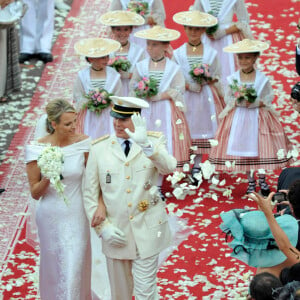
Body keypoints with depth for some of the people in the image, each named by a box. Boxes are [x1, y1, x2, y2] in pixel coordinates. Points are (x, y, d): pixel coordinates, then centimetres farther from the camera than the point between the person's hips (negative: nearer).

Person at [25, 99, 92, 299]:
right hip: (51, 217, 0)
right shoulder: (37, 149, -10)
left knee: (75, 269, 1)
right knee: (55, 268, 13)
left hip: (77, 216, 0)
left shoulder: (83, 144, -8)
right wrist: (46, 180, -22)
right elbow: (34, 193, -3)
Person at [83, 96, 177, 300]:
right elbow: (90, 194, 3)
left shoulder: (154, 143, -2)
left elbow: (169, 168, -24)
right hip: (116, 233, 2)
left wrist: (145, 144, -39)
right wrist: (102, 227, -7)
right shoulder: (99, 149, -1)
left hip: (147, 231, -2)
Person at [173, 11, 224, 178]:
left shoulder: (211, 53, 3)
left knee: (201, 129, 2)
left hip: (206, 97, 0)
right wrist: (189, 86, -14)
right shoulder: (178, 54, 2)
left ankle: (197, 166, 11)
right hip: (185, 97, 0)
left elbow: (217, 78, 9)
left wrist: (206, 80, -6)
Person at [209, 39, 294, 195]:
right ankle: (250, 181, 19)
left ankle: (262, 180, 18)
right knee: (243, 150, 4)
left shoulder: (262, 78, -5)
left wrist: (255, 103, -17)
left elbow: (268, 99, -2)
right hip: (239, 118, 1)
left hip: (258, 117, -1)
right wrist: (237, 101, -16)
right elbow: (228, 98, 3)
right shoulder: (233, 78, -2)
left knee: (261, 149, 2)